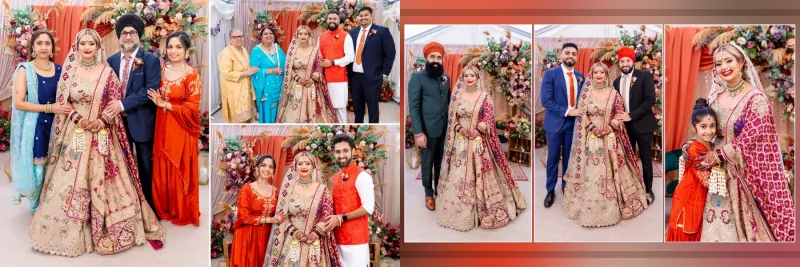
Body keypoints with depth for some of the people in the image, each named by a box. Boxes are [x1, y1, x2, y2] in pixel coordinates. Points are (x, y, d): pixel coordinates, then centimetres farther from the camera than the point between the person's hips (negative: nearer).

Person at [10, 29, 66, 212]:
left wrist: (68, 108, -3)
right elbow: (19, 103, -10)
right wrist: (49, 108, -18)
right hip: (34, 128, -3)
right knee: (37, 170, 0)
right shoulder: (25, 69, -2)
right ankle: (37, 209, 18)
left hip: (56, 127, 3)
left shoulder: (59, 70, 8)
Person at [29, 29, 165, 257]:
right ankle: (72, 230, 15)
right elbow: (62, 101, 3)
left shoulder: (107, 72, 1)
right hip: (75, 134, 1)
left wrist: (101, 121, -16)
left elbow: (116, 102, -1)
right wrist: (78, 119, -12)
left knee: (104, 180, 2)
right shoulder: (70, 70, 4)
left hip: (102, 135, -1)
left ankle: (105, 229, 14)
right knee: (71, 181, 3)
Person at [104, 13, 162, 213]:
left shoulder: (151, 60, -6)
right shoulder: (111, 60, 8)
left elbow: (150, 90, -17)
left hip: (141, 121, -4)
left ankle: (147, 204, 20)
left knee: (145, 165, 7)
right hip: (118, 120, 4)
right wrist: (110, 108, -15)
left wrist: (123, 104, -22)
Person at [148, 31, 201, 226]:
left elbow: (192, 108, -15)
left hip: (181, 130, -5)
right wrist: (158, 101, -5)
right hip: (162, 128, 5)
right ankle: (164, 208, 31)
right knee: (161, 170, 12)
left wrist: (165, 104, -16)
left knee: (180, 172, 6)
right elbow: (154, 96, 15)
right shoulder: (162, 71, 5)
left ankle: (183, 213, 24)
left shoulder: (192, 75, -11)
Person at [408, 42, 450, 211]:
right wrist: (418, 133, -17)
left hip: (445, 129, 4)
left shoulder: (446, 77, 8)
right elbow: (414, 107, -12)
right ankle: (428, 194, 24)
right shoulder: (417, 77, -8)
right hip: (428, 130, -4)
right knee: (427, 163, 9)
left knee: (441, 162, 14)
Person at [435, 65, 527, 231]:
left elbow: (489, 119, -3)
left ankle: (483, 211, 12)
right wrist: (460, 128, -9)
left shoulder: (484, 95, 0)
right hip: (461, 142, 2)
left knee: (481, 175, 0)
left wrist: (484, 126, -24)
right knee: (459, 176, 3)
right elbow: (453, 119, 9)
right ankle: (462, 213, 15)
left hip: (479, 143, -2)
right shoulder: (458, 96, 6)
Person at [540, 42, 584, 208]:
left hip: (573, 123, 4)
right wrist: (567, 111, -22)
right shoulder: (550, 74, -9)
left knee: (569, 157, 14)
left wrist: (580, 113, -8)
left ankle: (566, 186, 31)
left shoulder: (580, 76, 6)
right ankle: (550, 190, 20)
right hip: (555, 123, -4)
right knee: (553, 158, 7)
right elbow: (546, 101, -16)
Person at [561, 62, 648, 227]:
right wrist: (592, 128, -13)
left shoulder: (613, 93, 2)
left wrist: (609, 128, -14)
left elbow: (620, 114, 0)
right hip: (591, 139, 0)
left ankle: (611, 206, 15)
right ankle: (591, 207, 11)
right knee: (591, 172, 1)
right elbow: (581, 114, 0)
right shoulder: (586, 93, 2)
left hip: (610, 138, 0)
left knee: (610, 171, 3)